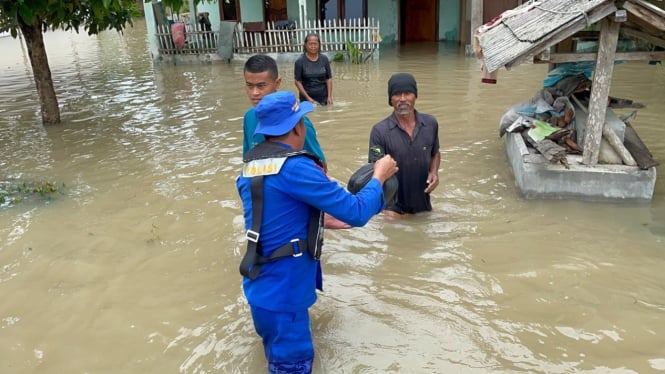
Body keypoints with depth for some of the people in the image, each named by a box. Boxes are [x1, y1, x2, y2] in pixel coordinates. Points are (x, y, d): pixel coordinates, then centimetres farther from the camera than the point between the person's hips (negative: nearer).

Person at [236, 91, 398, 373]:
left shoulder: (250, 164, 3)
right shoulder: (295, 168, -24)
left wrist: (324, 219, 17)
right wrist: (378, 177, -1)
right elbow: (357, 213, -18)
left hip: (263, 287, 9)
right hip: (281, 293, -8)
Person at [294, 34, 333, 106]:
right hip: (307, 99, -2)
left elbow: (329, 79, 4)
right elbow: (298, 82, -6)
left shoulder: (324, 59, 1)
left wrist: (329, 96, -4)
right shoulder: (300, 61, -6)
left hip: (323, 98, 2)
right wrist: (308, 98, -13)